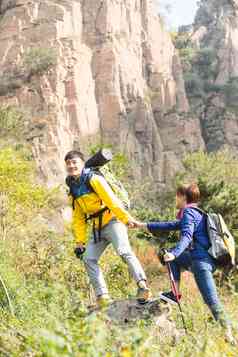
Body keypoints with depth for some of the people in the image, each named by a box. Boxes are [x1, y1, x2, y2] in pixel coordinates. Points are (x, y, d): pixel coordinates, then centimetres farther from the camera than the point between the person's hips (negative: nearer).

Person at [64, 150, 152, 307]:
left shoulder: (94, 179, -9)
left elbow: (112, 200, -17)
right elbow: (78, 218, 17)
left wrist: (127, 219, -23)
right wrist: (80, 242, 12)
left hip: (113, 221, -8)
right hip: (98, 227, 8)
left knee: (124, 251, -27)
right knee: (89, 259, -1)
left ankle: (143, 286, -29)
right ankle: (103, 297, 0)